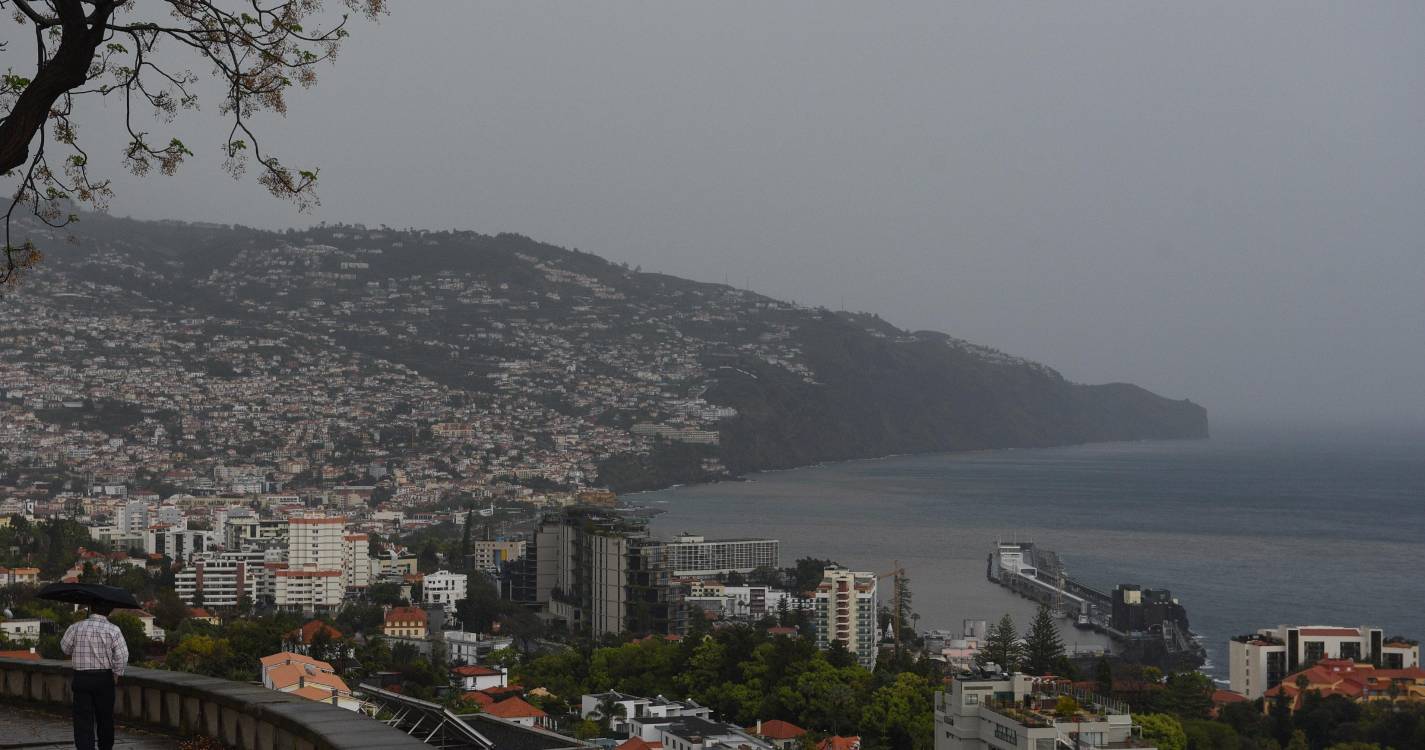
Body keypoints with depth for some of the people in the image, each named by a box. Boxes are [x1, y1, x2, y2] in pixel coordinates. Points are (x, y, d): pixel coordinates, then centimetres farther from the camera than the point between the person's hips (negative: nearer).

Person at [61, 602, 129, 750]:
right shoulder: (113, 630, -7)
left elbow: (65, 648, 11)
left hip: (81, 678, 0)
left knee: (83, 720, 0)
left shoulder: (76, 628, -3)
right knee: (105, 717, 16)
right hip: (105, 678, 0)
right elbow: (122, 656, -13)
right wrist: (116, 674, 1)